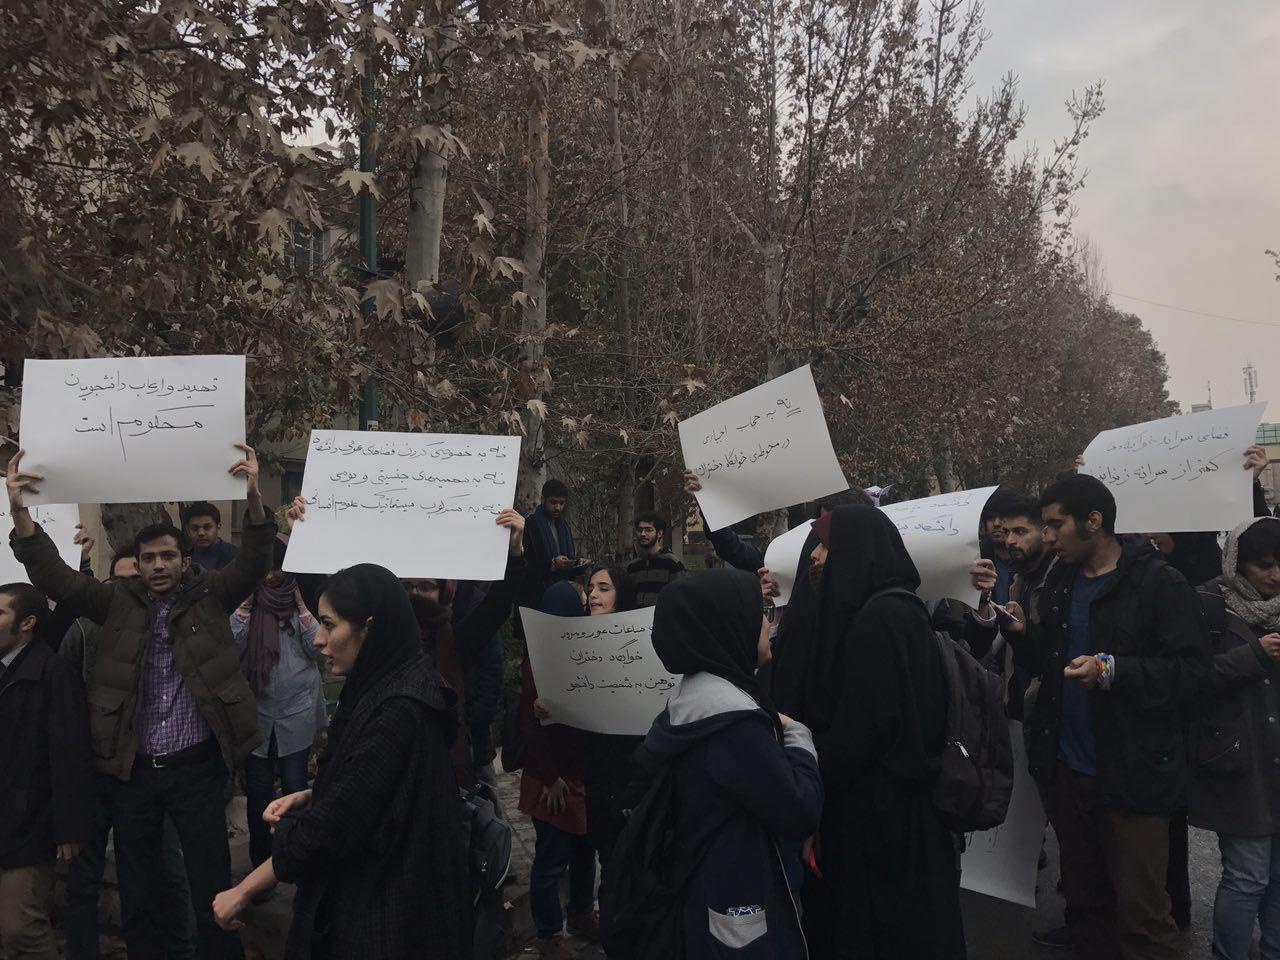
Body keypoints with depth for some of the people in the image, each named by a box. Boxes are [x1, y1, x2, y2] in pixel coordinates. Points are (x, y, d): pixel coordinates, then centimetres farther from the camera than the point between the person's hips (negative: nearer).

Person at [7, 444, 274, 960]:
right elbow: (54, 577, -4)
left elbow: (254, 563, -12)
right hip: (133, 768, 2)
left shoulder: (210, 596, 0)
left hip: (197, 765, -2)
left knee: (212, 889, 5)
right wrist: (20, 511, -18)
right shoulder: (119, 602, 4)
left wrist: (253, 495, -27)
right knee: (136, 893, 15)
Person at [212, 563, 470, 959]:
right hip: (380, 890, 9)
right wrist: (309, 797, 0)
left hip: (386, 908, -9)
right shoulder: (385, 690, 3)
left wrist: (242, 892, -14)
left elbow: (332, 825, -23)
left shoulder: (398, 712, -26)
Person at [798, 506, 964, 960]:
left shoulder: (881, 616, -20)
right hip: (891, 802, 9)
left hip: (878, 808, -9)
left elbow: (863, 723, -24)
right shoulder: (883, 609, 10)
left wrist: (813, 790, -13)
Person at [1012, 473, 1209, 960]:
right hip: (1066, 769, 6)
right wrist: (1022, 634, -2)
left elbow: (1191, 671, -16)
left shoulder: (1159, 584, -11)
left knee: (1143, 918, 1)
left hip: (1131, 775, -6)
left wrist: (1113, 669, -27)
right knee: (1086, 902, 18)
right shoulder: (1060, 581, 10)